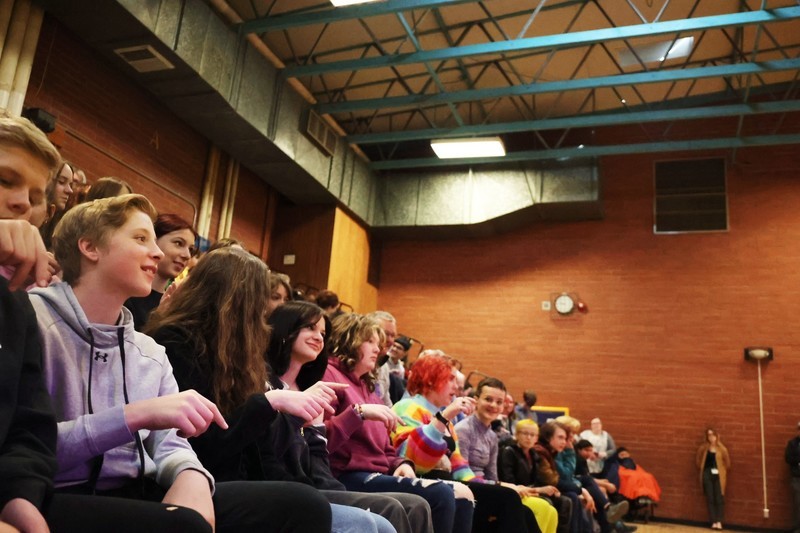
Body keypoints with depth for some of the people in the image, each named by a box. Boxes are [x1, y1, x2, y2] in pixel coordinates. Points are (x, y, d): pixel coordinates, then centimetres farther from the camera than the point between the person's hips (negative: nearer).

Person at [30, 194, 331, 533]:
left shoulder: (151, 352, 14)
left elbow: (169, 445, 6)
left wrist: (191, 476, -17)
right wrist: (134, 414, -24)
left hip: (140, 494, 6)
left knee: (302, 504, -9)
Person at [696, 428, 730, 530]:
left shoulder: (721, 448, -1)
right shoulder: (703, 448, 3)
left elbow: (727, 462, 3)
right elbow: (697, 459, 14)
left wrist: (722, 471, 2)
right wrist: (702, 469, 9)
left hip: (718, 476, -1)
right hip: (707, 475, 1)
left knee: (719, 499, -3)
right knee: (710, 499, 1)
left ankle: (719, 522, -3)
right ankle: (713, 522, 4)